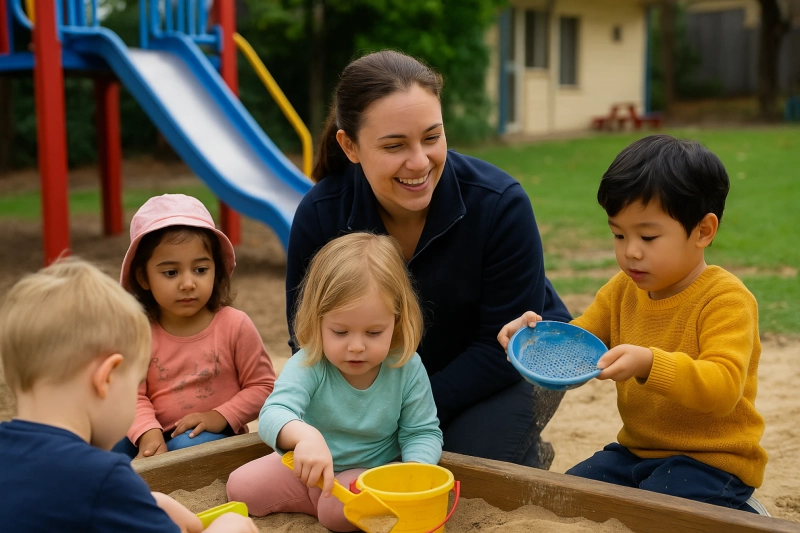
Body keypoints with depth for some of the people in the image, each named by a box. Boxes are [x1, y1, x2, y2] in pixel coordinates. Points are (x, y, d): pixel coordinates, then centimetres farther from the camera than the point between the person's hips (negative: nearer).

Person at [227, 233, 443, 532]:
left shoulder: (407, 369, -17)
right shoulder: (308, 366, -23)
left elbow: (422, 432, -8)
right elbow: (274, 414, -37)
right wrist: (304, 435, -61)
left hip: (370, 471, -1)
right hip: (308, 466, 2)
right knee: (241, 487, -10)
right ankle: (321, 497, 1)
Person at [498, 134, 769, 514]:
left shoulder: (725, 299, -16)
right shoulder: (623, 291, 4)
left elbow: (724, 386, -28)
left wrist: (650, 364, -43)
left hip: (711, 460, -7)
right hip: (636, 450, 7)